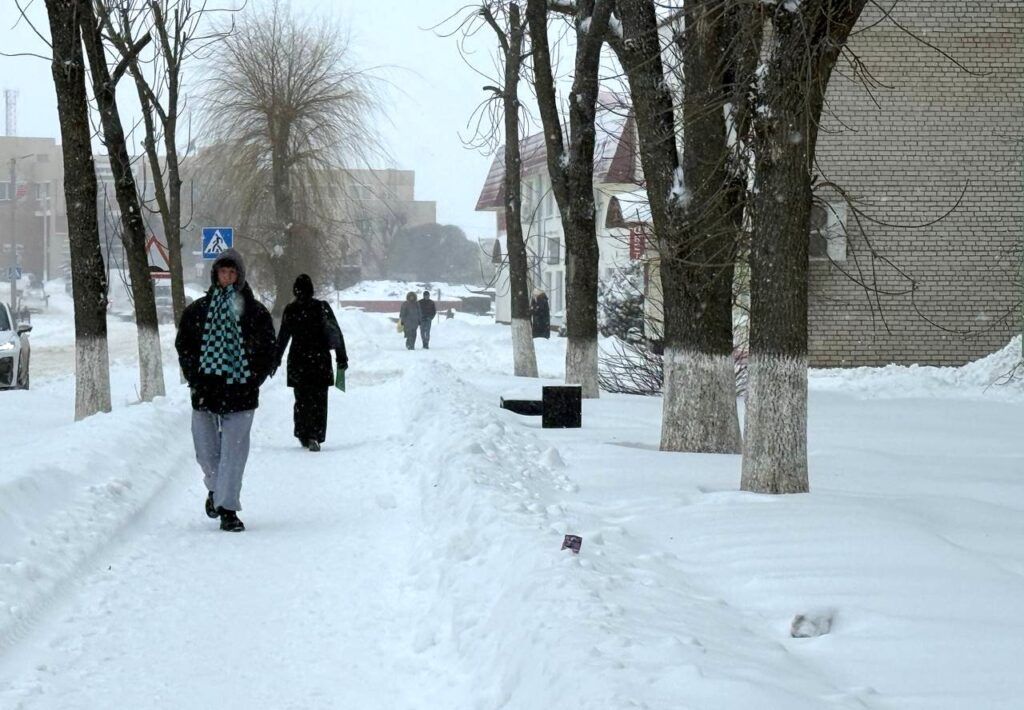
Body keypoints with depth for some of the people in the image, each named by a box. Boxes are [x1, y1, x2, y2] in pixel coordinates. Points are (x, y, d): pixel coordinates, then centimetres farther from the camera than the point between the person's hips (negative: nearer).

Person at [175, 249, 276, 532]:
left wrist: (253, 380, -4)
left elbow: (269, 350, 6)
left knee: (234, 451, -4)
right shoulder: (197, 310, 5)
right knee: (206, 450, 7)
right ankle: (216, 489, 35)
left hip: (240, 392, -1)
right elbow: (183, 346, 9)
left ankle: (228, 508, 0)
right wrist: (195, 379, -2)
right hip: (205, 390, 2)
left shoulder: (255, 312, 2)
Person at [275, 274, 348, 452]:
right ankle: (315, 436, -13)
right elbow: (336, 333, -1)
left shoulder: (290, 310, -3)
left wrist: (276, 360, 11)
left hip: (297, 361, 1)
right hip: (320, 359, -1)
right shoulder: (322, 307, -3)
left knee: (301, 399, 13)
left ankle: (303, 435, 15)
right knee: (319, 400, 0)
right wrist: (341, 357, 5)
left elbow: (282, 337, 2)